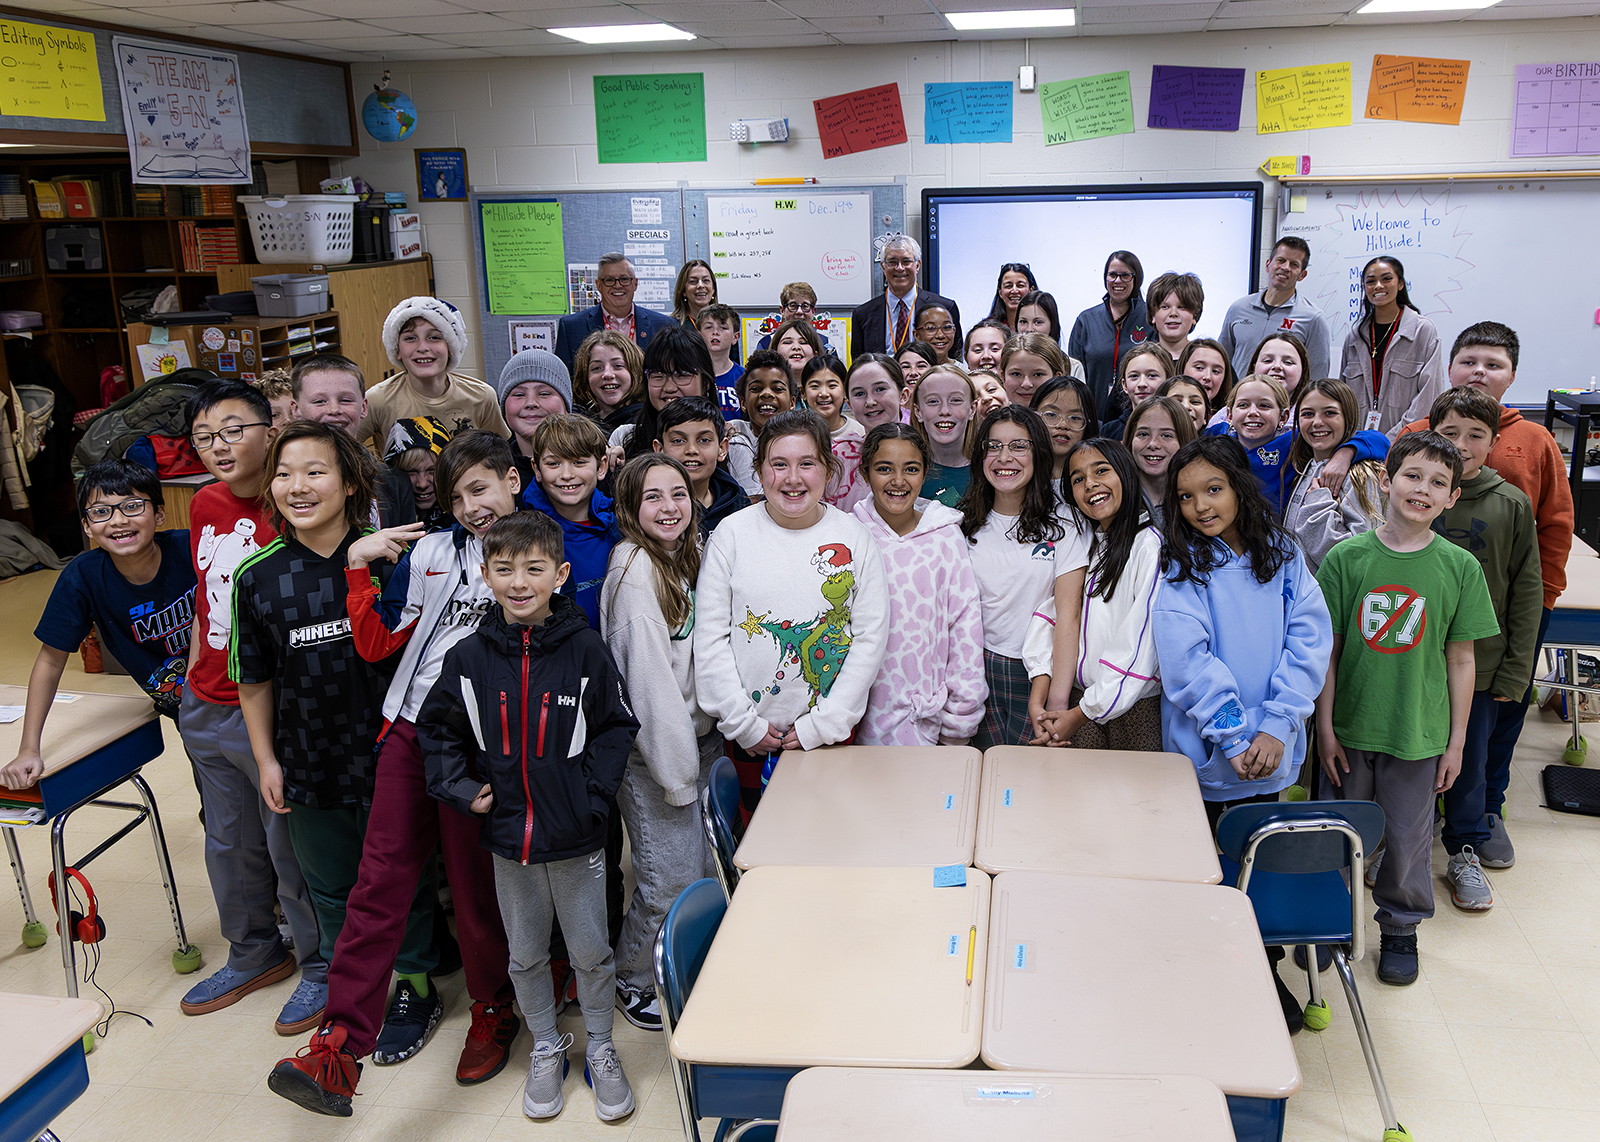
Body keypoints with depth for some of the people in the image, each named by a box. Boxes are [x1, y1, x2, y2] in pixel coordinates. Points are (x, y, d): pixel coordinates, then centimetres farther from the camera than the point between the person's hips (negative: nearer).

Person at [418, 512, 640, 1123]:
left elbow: (617, 726, -3)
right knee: (526, 954, 17)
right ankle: (547, 1049, 39)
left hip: (576, 838, -2)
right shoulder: (467, 657, -5)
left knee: (591, 951, 12)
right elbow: (437, 728, 8)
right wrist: (461, 787, -4)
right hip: (507, 838, 2)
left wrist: (593, 792, -11)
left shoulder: (585, 649, -11)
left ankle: (601, 1050, 35)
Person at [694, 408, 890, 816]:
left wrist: (824, 723, -8)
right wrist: (742, 722, -8)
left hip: (831, 733, 0)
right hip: (750, 734, 0)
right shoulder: (732, 534, -4)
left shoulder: (854, 537, -2)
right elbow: (710, 638, -3)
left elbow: (871, 638, -3)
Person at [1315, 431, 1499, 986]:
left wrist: (1456, 741, 1)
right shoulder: (1346, 557, -7)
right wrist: (1325, 727, -4)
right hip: (1350, 729, 0)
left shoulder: (1460, 567, -4)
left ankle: (1400, 929, 35)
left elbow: (1461, 660, 1)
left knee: (1408, 839, 12)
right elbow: (1327, 649, -3)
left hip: (1420, 733, 0)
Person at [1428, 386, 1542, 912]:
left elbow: (1527, 592, 1)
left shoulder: (1512, 504, -3)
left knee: (1470, 762, 14)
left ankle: (1465, 852, 32)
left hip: (1481, 666, 1)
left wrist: (1515, 671, -2)